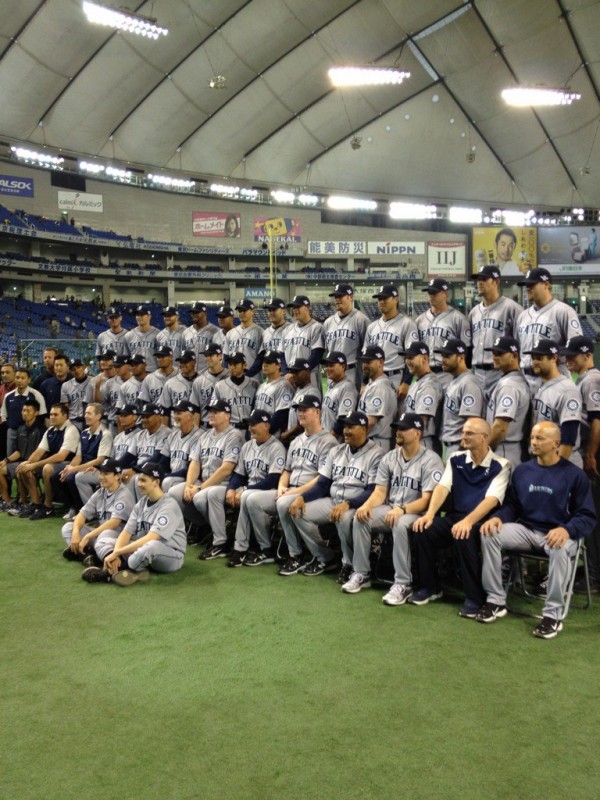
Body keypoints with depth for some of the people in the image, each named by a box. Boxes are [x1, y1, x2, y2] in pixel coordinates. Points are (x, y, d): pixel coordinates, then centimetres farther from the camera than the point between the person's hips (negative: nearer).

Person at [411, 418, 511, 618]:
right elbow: (442, 487, -2)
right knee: (423, 530, -21)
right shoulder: (456, 459, 9)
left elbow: (491, 500, -19)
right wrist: (430, 514, -20)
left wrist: (468, 521, -34)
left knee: (464, 537, -36)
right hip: (454, 516, 5)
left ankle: (474, 596, -17)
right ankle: (430, 587, 0)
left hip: (481, 520, -4)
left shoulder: (500, 465, -6)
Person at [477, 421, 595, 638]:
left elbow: (587, 516, -6)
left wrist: (567, 530, -27)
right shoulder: (522, 470, 8)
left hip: (557, 534, -4)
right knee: (489, 534, -21)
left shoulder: (575, 474, -4)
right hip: (526, 529, 4)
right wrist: (498, 517, -12)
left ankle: (553, 614, -24)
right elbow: (512, 505, 11)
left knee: (560, 548, -39)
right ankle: (496, 600, -10)